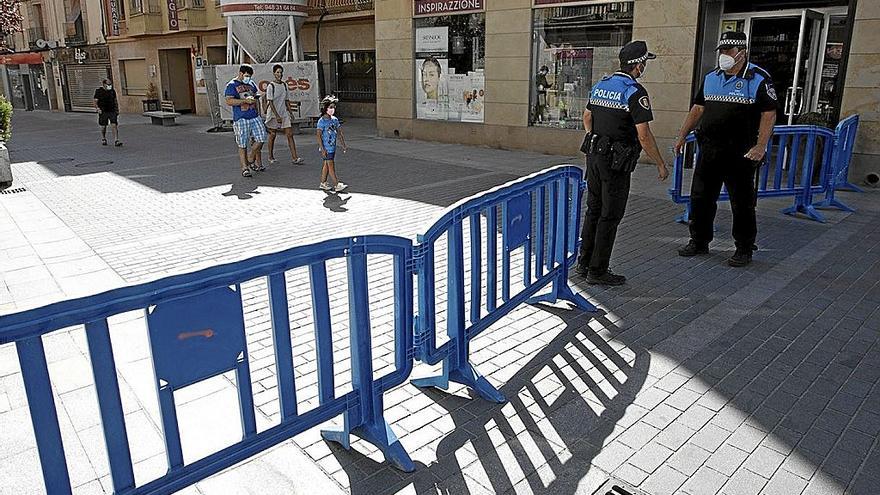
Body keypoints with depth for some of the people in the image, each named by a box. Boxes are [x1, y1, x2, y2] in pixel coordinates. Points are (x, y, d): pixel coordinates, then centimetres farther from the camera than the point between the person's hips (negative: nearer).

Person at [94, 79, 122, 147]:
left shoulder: (112, 91, 9)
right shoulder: (98, 91, -1)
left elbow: (115, 101, 18)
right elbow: (95, 102, -2)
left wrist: (117, 109, 12)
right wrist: (98, 108, -17)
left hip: (112, 111, 2)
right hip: (103, 112, -2)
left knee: (115, 125, -11)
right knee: (103, 127, 7)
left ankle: (116, 141, -14)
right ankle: (103, 139, 28)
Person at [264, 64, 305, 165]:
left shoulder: (285, 85, 10)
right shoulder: (270, 86, -8)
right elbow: (270, 102, -13)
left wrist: (289, 112, 13)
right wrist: (277, 116, -19)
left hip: (284, 114, 5)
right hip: (273, 115, -5)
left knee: (290, 134, -5)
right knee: (272, 135, 5)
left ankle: (294, 158, -9)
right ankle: (271, 157, 20)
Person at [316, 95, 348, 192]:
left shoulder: (335, 119, 7)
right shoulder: (322, 121, -13)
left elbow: (339, 133, 12)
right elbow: (319, 135, -14)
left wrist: (344, 145, 9)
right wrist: (322, 149, -19)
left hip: (333, 147, 7)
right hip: (326, 148, -7)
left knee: (326, 165, 14)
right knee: (331, 165, -6)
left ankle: (323, 183, 23)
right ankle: (337, 185, -6)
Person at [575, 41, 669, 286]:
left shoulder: (601, 85, 9)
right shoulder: (635, 92, -15)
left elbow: (587, 116, 21)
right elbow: (644, 135, -18)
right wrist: (661, 164, -8)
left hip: (594, 154, 8)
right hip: (616, 160, -8)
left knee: (593, 210, 16)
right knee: (610, 215, 0)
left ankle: (584, 263, 23)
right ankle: (597, 271, 5)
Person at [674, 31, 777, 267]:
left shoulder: (759, 79, -5)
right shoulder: (711, 78, 11)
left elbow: (769, 114, -9)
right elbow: (698, 108, 16)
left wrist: (761, 146, -19)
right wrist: (682, 136, 10)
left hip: (740, 153, -5)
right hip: (709, 149, 6)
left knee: (742, 203, 2)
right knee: (700, 197, 11)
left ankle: (744, 249, 14)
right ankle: (699, 242, 25)